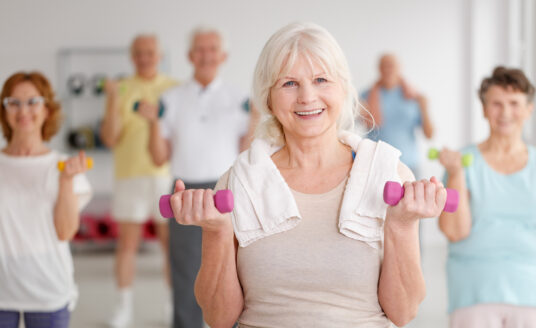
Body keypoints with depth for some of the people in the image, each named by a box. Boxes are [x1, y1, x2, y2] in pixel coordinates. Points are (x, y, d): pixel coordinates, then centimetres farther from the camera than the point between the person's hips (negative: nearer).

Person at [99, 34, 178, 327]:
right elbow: (110, 139, -3)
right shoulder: (121, 90, 4)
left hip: (167, 174, 0)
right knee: (126, 243, 3)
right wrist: (113, 102, -15)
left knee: (172, 242, 4)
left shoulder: (174, 89, 6)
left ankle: (175, 303, 16)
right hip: (130, 174, 0)